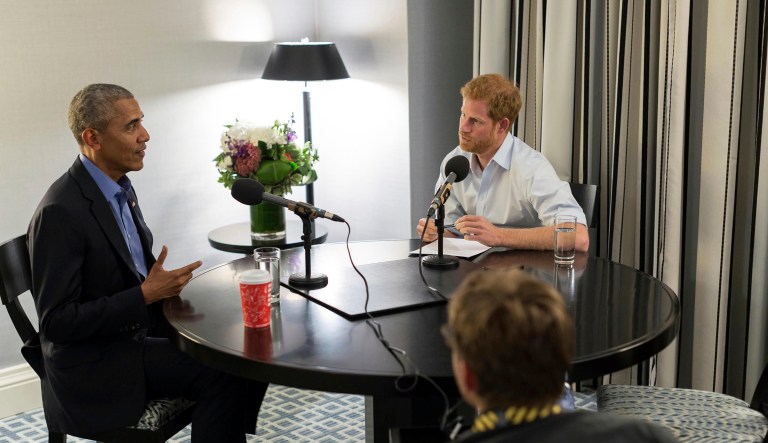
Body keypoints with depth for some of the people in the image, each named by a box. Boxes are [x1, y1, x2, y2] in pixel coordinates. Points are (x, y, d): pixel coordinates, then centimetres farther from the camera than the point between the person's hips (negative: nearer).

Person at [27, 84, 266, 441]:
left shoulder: (119, 187, 6)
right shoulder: (60, 212, -21)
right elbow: (55, 322, -22)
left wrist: (166, 285, -1)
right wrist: (147, 295, -22)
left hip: (141, 330, 8)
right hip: (95, 370, -8)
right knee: (223, 370, -20)